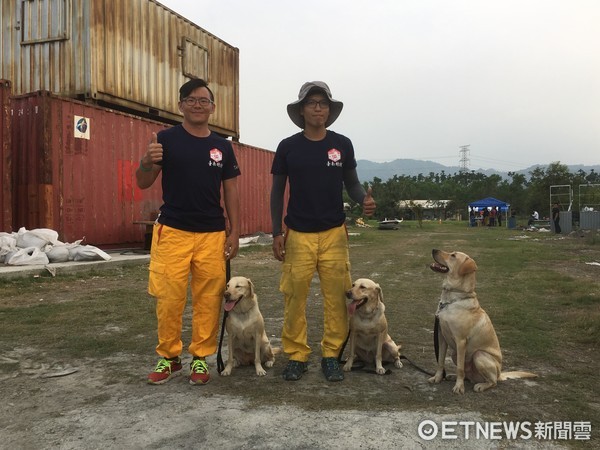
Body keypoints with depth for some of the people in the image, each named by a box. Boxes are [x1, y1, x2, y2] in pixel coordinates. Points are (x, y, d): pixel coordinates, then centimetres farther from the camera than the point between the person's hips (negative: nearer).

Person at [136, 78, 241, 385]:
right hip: (172, 232, -2)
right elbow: (143, 183, 1)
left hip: (213, 234, 2)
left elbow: (230, 192, 13)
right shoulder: (167, 139, 2)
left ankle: (200, 357, 17)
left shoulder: (222, 146, 10)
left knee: (208, 300, 3)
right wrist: (147, 162, -21)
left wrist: (234, 232, 6)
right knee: (168, 299, -2)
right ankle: (168, 357, 16)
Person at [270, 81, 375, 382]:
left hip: (334, 234, 1)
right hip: (298, 235, 0)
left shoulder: (342, 144, 5)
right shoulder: (288, 147, 3)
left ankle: (331, 355, 14)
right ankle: (296, 355, 13)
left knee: (336, 296, 0)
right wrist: (276, 232, 1)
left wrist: (364, 200, -13)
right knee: (295, 296, -2)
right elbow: (277, 190, 7)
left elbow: (351, 183, 10)